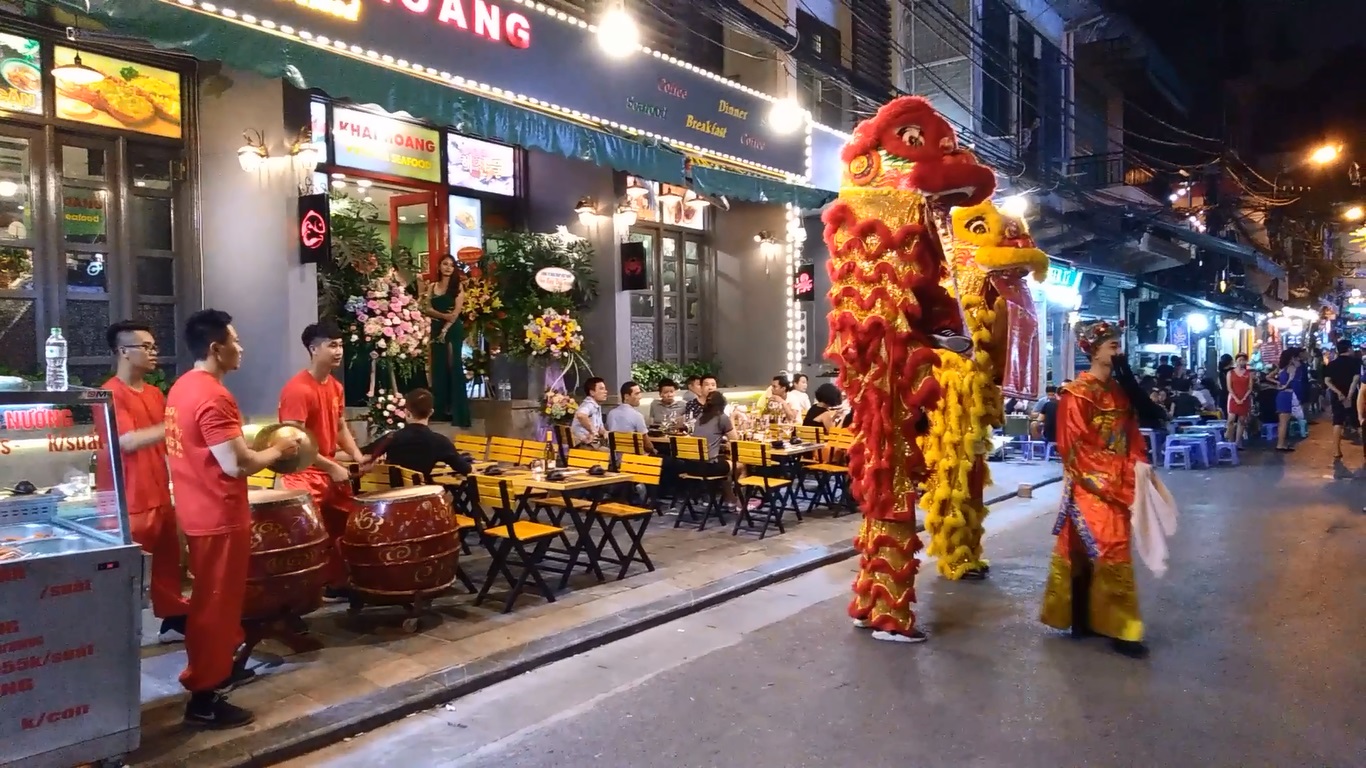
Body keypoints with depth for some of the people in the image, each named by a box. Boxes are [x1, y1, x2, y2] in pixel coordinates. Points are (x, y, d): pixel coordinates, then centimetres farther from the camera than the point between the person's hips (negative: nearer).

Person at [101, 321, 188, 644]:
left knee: (168, 561, 14)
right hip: (128, 502, -8)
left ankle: (174, 620, 25)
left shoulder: (155, 393, 12)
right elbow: (128, 441, -23)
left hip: (158, 495, 8)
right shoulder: (111, 394, -13)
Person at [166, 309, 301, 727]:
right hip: (218, 516, -10)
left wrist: (258, 444, 12)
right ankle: (203, 698, 9)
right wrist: (277, 450, -9)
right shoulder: (213, 396, -22)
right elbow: (236, 465, -25)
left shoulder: (182, 388, 9)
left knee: (217, 598, 22)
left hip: (198, 510, 10)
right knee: (214, 603, 0)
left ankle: (219, 668, 37)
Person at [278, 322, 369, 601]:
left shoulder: (336, 387, 9)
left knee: (343, 527, 17)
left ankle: (337, 583, 32)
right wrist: (332, 467, -19)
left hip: (332, 471, 9)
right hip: (304, 475, -9)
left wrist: (357, 456, 2)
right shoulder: (297, 389, -19)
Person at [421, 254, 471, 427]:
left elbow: (457, 311, -6)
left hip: (454, 330, -3)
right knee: (439, 367, 4)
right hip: (436, 329, 3)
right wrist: (443, 315, -15)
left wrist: (445, 330, -14)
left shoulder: (458, 286, 2)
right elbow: (427, 309, 2)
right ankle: (441, 410, 10)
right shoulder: (432, 286, 12)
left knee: (454, 366, -6)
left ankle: (457, 411, -5)